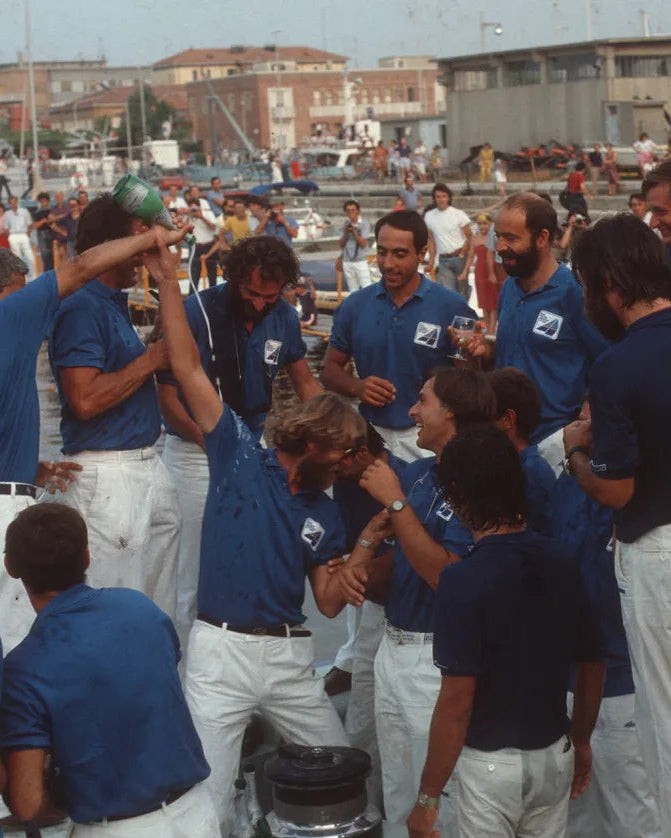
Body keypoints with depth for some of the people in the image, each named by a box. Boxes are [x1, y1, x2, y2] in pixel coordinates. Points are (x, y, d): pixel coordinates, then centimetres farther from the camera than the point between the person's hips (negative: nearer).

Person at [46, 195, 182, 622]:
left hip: (148, 466, 10)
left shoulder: (115, 303, 14)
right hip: (108, 472, -10)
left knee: (158, 606, 17)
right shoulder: (82, 307, -16)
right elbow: (85, 399, -25)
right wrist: (150, 360, -16)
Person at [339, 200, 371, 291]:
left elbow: (363, 244, -8)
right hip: (347, 262, 4)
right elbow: (341, 244, 7)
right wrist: (346, 233, -9)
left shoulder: (365, 223, -3)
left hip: (361, 262, -4)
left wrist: (353, 232, -18)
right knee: (353, 290, 4)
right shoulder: (345, 225, 10)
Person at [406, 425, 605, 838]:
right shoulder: (562, 564, -2)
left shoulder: (464, 581, -20)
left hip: (491, 763, -5)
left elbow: (458, 700, -21)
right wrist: (581, 742, 22)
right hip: (555, 755, 5)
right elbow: (593, 667, 7)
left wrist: (428, 796, -15)